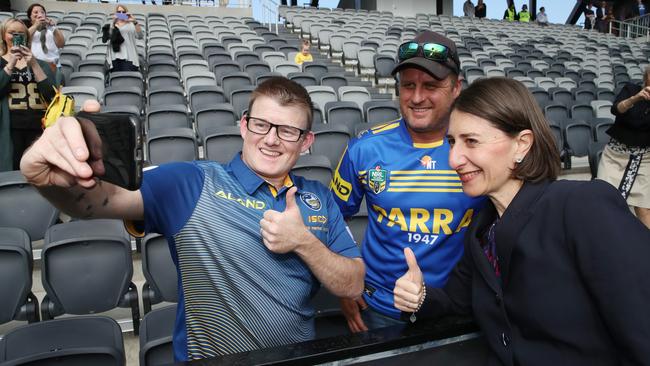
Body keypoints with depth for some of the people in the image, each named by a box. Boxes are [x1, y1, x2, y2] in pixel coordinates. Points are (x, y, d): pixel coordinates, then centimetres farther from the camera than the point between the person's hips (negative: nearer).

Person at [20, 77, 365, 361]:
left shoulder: (320, 199, 3)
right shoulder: (192, 183, -6)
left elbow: (353, 286, 1)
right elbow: (104, 198, -20)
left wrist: (303, 242, -13)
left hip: (299, 356, 2)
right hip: (207, 356, -2)